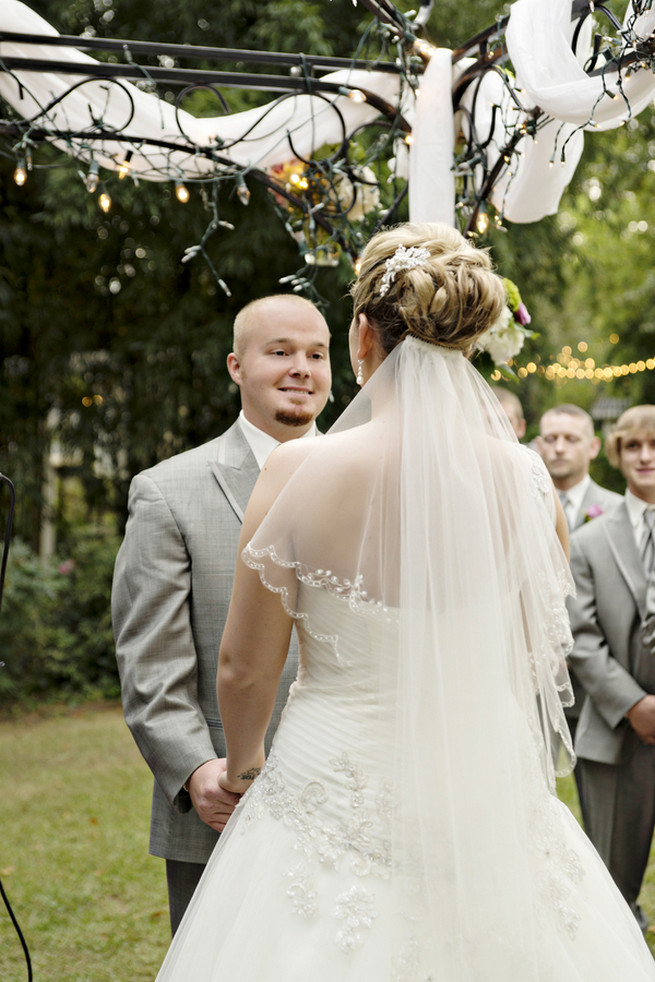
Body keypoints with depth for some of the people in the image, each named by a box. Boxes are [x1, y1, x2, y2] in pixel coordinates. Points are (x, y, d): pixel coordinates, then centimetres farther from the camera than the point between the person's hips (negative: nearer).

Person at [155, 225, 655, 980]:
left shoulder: (299, 472, -15)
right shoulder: (525, 479, -8)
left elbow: (245, 667, -6)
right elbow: (538, 656, 5)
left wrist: (242, 769, 13)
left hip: (337, 797, -2)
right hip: (489, 799, 3)